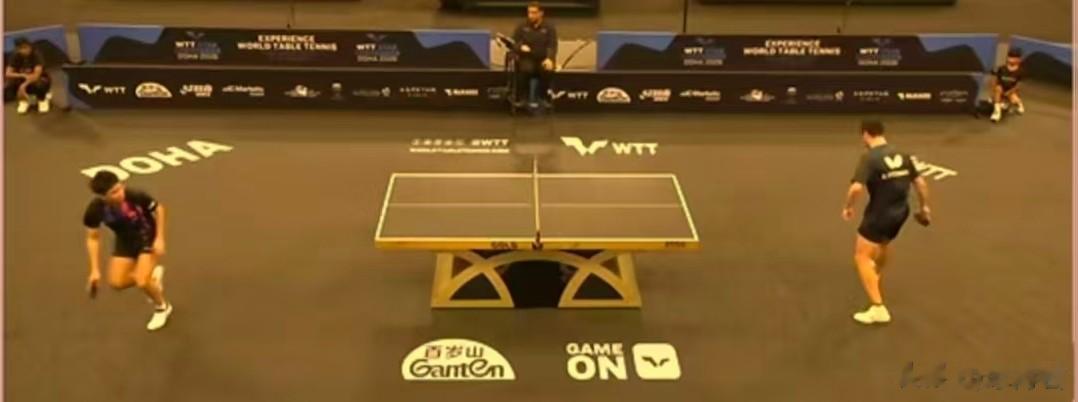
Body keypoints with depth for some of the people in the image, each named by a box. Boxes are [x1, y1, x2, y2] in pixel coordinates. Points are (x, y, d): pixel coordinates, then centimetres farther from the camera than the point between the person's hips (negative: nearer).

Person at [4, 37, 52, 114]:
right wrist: (23, 75, -31)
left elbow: (37, 75, -33)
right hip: (24, 81, 3)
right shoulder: (15, 57, -10)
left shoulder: (37, 55, -22)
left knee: (40, 84, -41)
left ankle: (42, 99, -4)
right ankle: (23, 100, 4)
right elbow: (8, 74, -16)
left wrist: (23, 86, -41)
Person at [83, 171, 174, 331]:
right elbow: (93, 238, -10)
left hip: (148, 238, -4)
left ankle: (162, 307, 17)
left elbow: (159, 209, -15)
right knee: (116, 283, -2)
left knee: (142, 283, -15)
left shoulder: (136, 196, -35)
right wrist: (95, 270, -12)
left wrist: (160, 238, -18)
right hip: (125, 242, 4)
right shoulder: (95, 210, -27)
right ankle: (153, 274, 28)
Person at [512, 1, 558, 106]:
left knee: (548, 70, -34)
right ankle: (522, 98, -21)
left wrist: (549, 59, -28)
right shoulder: (522, 27, 8)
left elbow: (552, 45, -7)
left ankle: (542, 97, -16)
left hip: (543, 59, 0)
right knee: (525, 69, -35)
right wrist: (521, 47, -23)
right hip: (527, 58, 0)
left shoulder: (549, 28, 6)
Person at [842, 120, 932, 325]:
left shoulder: (869, 158, -19)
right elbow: (920, 182, 8)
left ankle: (878, 308, -8)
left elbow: (856, 187, -30)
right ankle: (875, 274, 64)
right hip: (900, 212, 8)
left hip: (879, 214, -7)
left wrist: (848, 207, -12)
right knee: (884, 243, 34)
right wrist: (925, 206, 21)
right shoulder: (901, 155, 2)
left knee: (862, 256, 0)